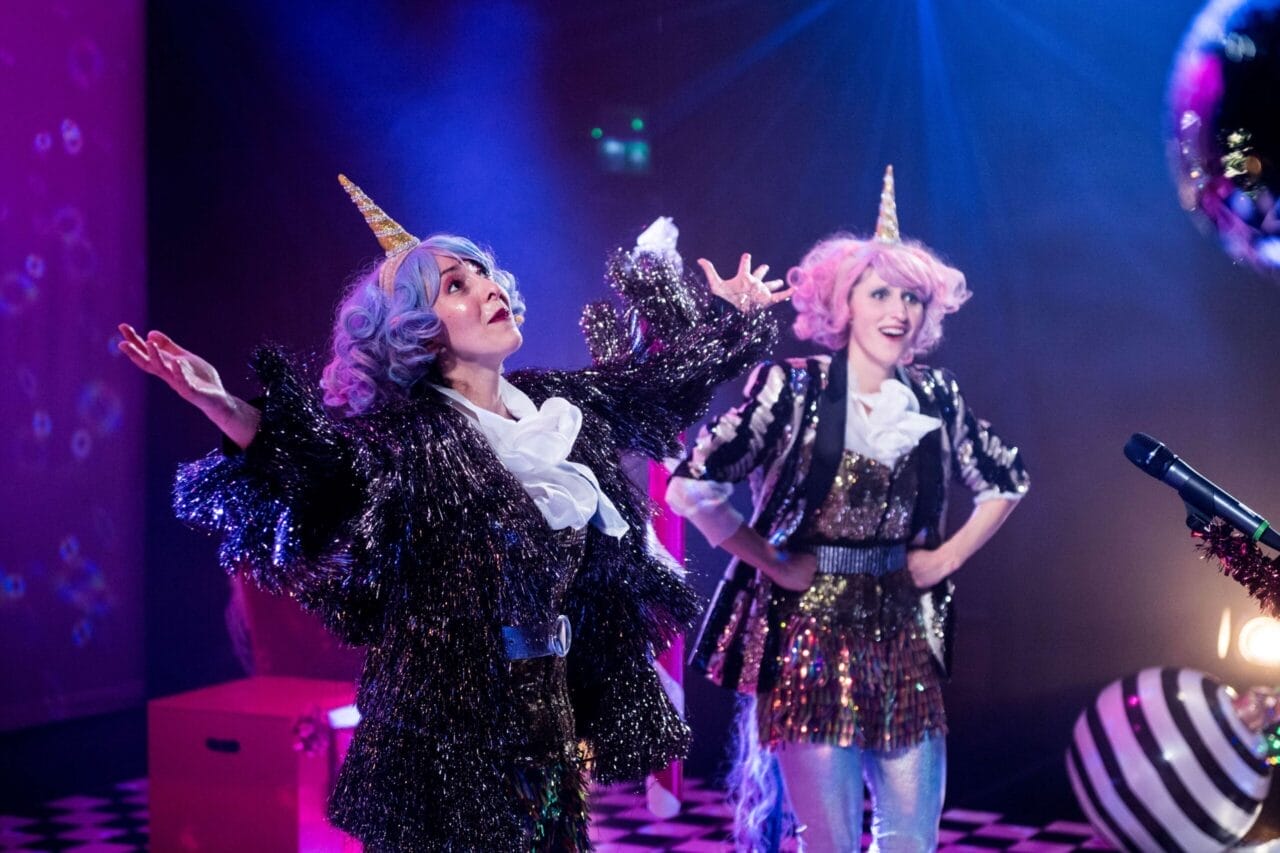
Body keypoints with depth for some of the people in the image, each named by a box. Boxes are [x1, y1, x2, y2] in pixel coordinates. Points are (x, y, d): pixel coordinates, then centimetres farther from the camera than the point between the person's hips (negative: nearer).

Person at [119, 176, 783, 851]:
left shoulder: (559, 403, 6)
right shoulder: (410, 434, -11)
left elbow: (659, 379, 22)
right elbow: (326, 479, -27)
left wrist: (733, 316, 29)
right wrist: (225, 409, -42)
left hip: (557, 702, 6)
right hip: (452, 716, -6)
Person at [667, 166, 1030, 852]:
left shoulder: (934, 396, 5)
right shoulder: (793, 387, -8)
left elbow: (1006, 482, 20)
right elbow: (691, 489, -15)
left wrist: (949, 556, 8)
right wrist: (774, 563, -10)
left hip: (900, 635, 4)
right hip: (809, 634, -4)